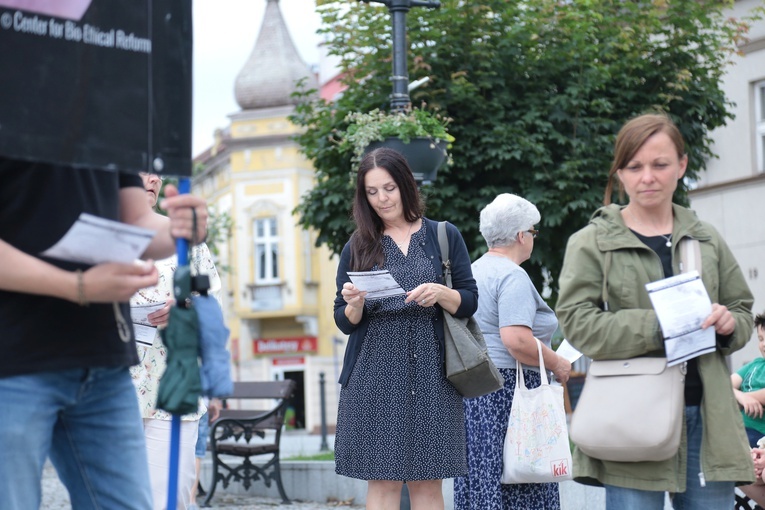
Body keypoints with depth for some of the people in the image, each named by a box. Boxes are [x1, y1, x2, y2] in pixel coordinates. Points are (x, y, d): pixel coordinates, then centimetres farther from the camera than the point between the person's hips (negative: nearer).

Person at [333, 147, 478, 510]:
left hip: (430, 374, 0)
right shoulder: (358, 246, 10)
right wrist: (355, 305, -13)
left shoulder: (444, 237, 8)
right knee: (381, 480, -2)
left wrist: (441, 294, -13)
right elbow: (345, 322, 9)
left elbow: (469, 303, 7)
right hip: (374, 376, 0)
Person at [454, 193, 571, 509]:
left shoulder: (473, 272, 17)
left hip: (469, 388, 9)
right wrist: (557, 365, -11)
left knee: (479, 481, 8)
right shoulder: (513, 277, -12)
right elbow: (516, 339, -23)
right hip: (506, 393, -9)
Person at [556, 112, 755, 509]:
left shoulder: (706, 239, 14)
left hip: (707, 418, 4)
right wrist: (660, 327, -18)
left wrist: (729, 324, -4)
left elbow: (743, 311, 21)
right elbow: (576, 322, -8)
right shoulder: (592, 242, 2)